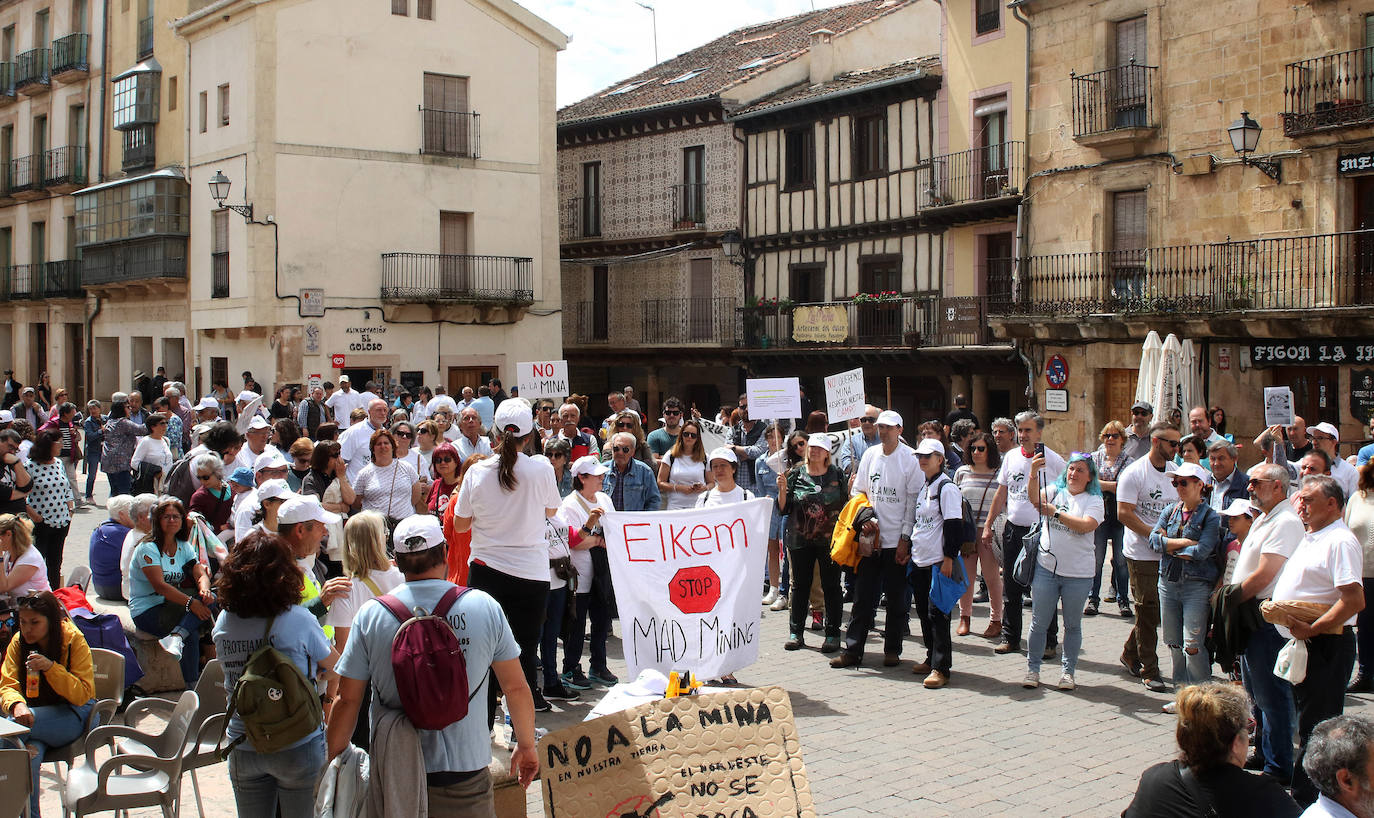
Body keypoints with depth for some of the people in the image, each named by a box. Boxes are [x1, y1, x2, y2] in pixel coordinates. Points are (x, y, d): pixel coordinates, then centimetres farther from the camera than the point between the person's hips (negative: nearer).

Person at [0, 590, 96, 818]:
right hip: (36, 714, 3)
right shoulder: (18, 642, 1)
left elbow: (83, 694, -13)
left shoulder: (74, 641, -9)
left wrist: (51, 668, -27)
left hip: (71, 716, -3)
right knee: (30, 753, -33)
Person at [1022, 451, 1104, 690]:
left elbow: (1086, 525, -18)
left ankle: (1068, 672, 22)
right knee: (1039, 623, 6)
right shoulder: (1055, 491, 6)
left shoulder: (1094, 500, 0)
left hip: (1078, 574, -1)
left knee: (1073, 625, 10)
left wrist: (1056, 513, -20)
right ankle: (1032, 669, 18)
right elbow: (1035, 497, -15)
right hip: (1046, 567, 1)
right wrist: (1034, 473, -31)